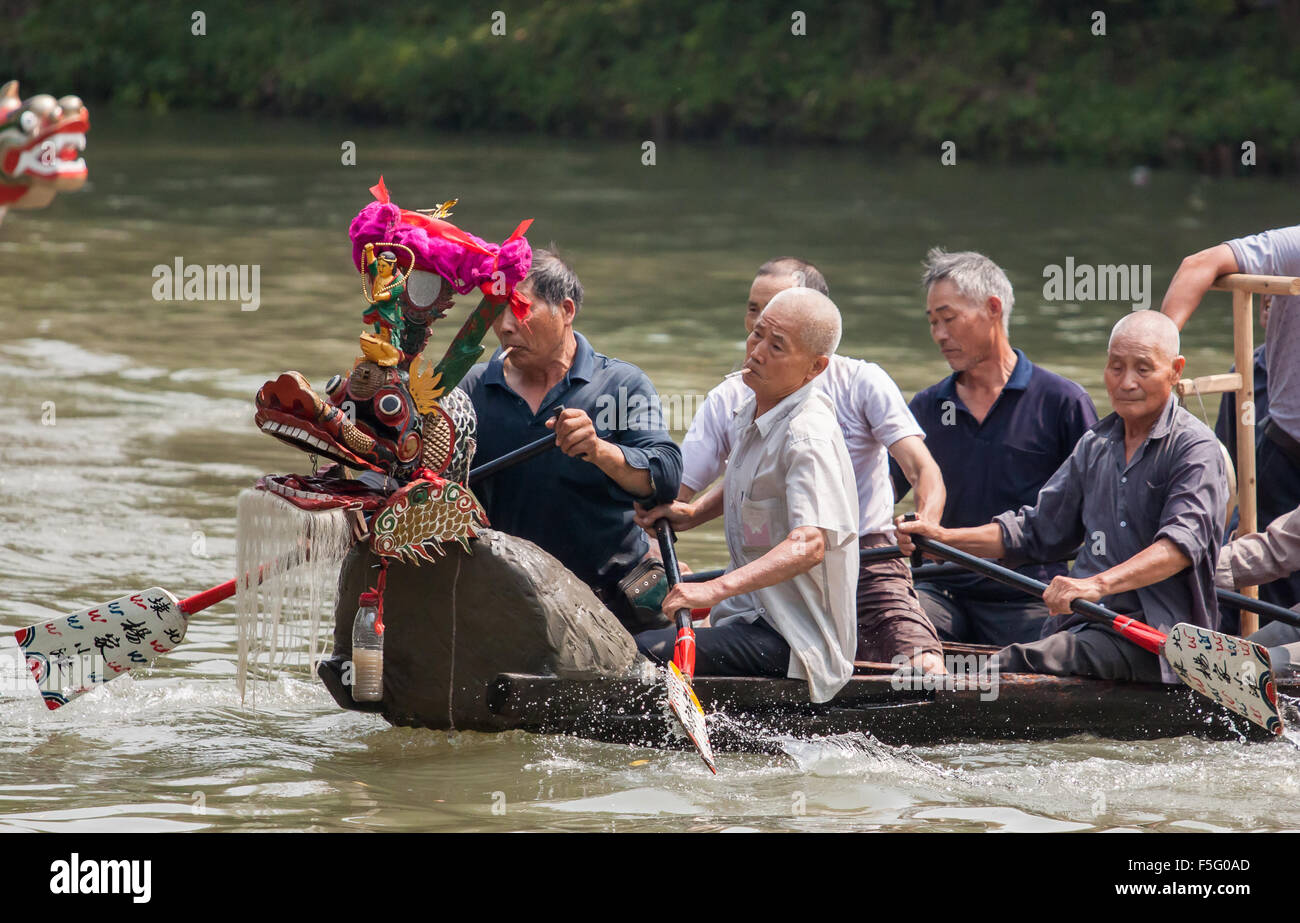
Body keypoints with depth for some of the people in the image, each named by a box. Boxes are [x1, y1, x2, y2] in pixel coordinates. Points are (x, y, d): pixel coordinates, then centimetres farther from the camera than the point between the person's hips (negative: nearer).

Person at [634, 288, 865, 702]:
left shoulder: (809, 435, -20)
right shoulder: (755, 410, 11)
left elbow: (809, 545, -34)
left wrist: (717, 588, -44)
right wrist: (696, 514, 19)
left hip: (792, 639, -10)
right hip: (753, 613, 10)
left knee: (646, 653, -26)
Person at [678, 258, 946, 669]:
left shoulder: (860, 382, 0)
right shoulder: (729, 400, 6)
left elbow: (924, 470, -10)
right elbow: (669, 496, 2)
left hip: (864, 561, -2)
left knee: (925, 671, -26)